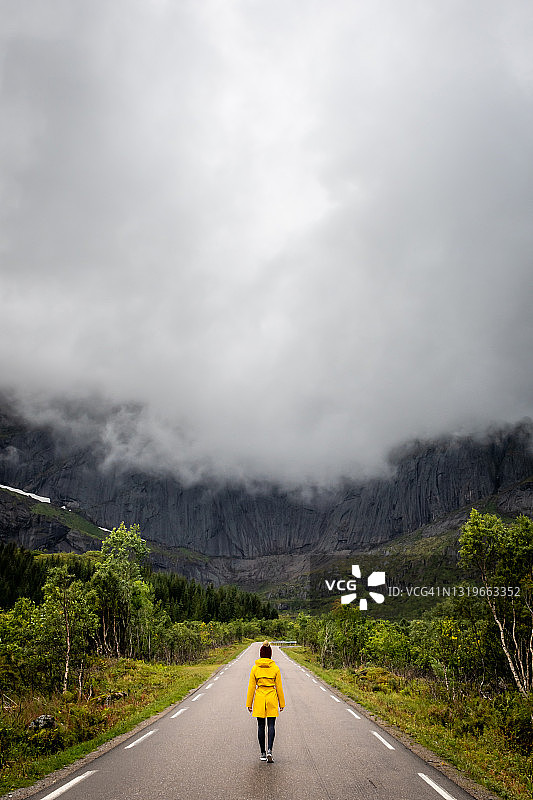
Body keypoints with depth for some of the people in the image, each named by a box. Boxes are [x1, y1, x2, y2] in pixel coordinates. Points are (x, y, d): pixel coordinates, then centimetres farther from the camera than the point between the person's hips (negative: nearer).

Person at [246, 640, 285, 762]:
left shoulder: (255, 668, -3)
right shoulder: (275, 668, -4)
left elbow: (251, 687, -1)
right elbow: (279, 687, 0)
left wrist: (249, 704, 6)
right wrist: (281, 703, 9)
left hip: (259, 698, 1)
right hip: (272, 698, 0)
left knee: (261, 725, 10)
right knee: (271, 725, 6)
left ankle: (263, 753, 14)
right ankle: (269, 750, -10)